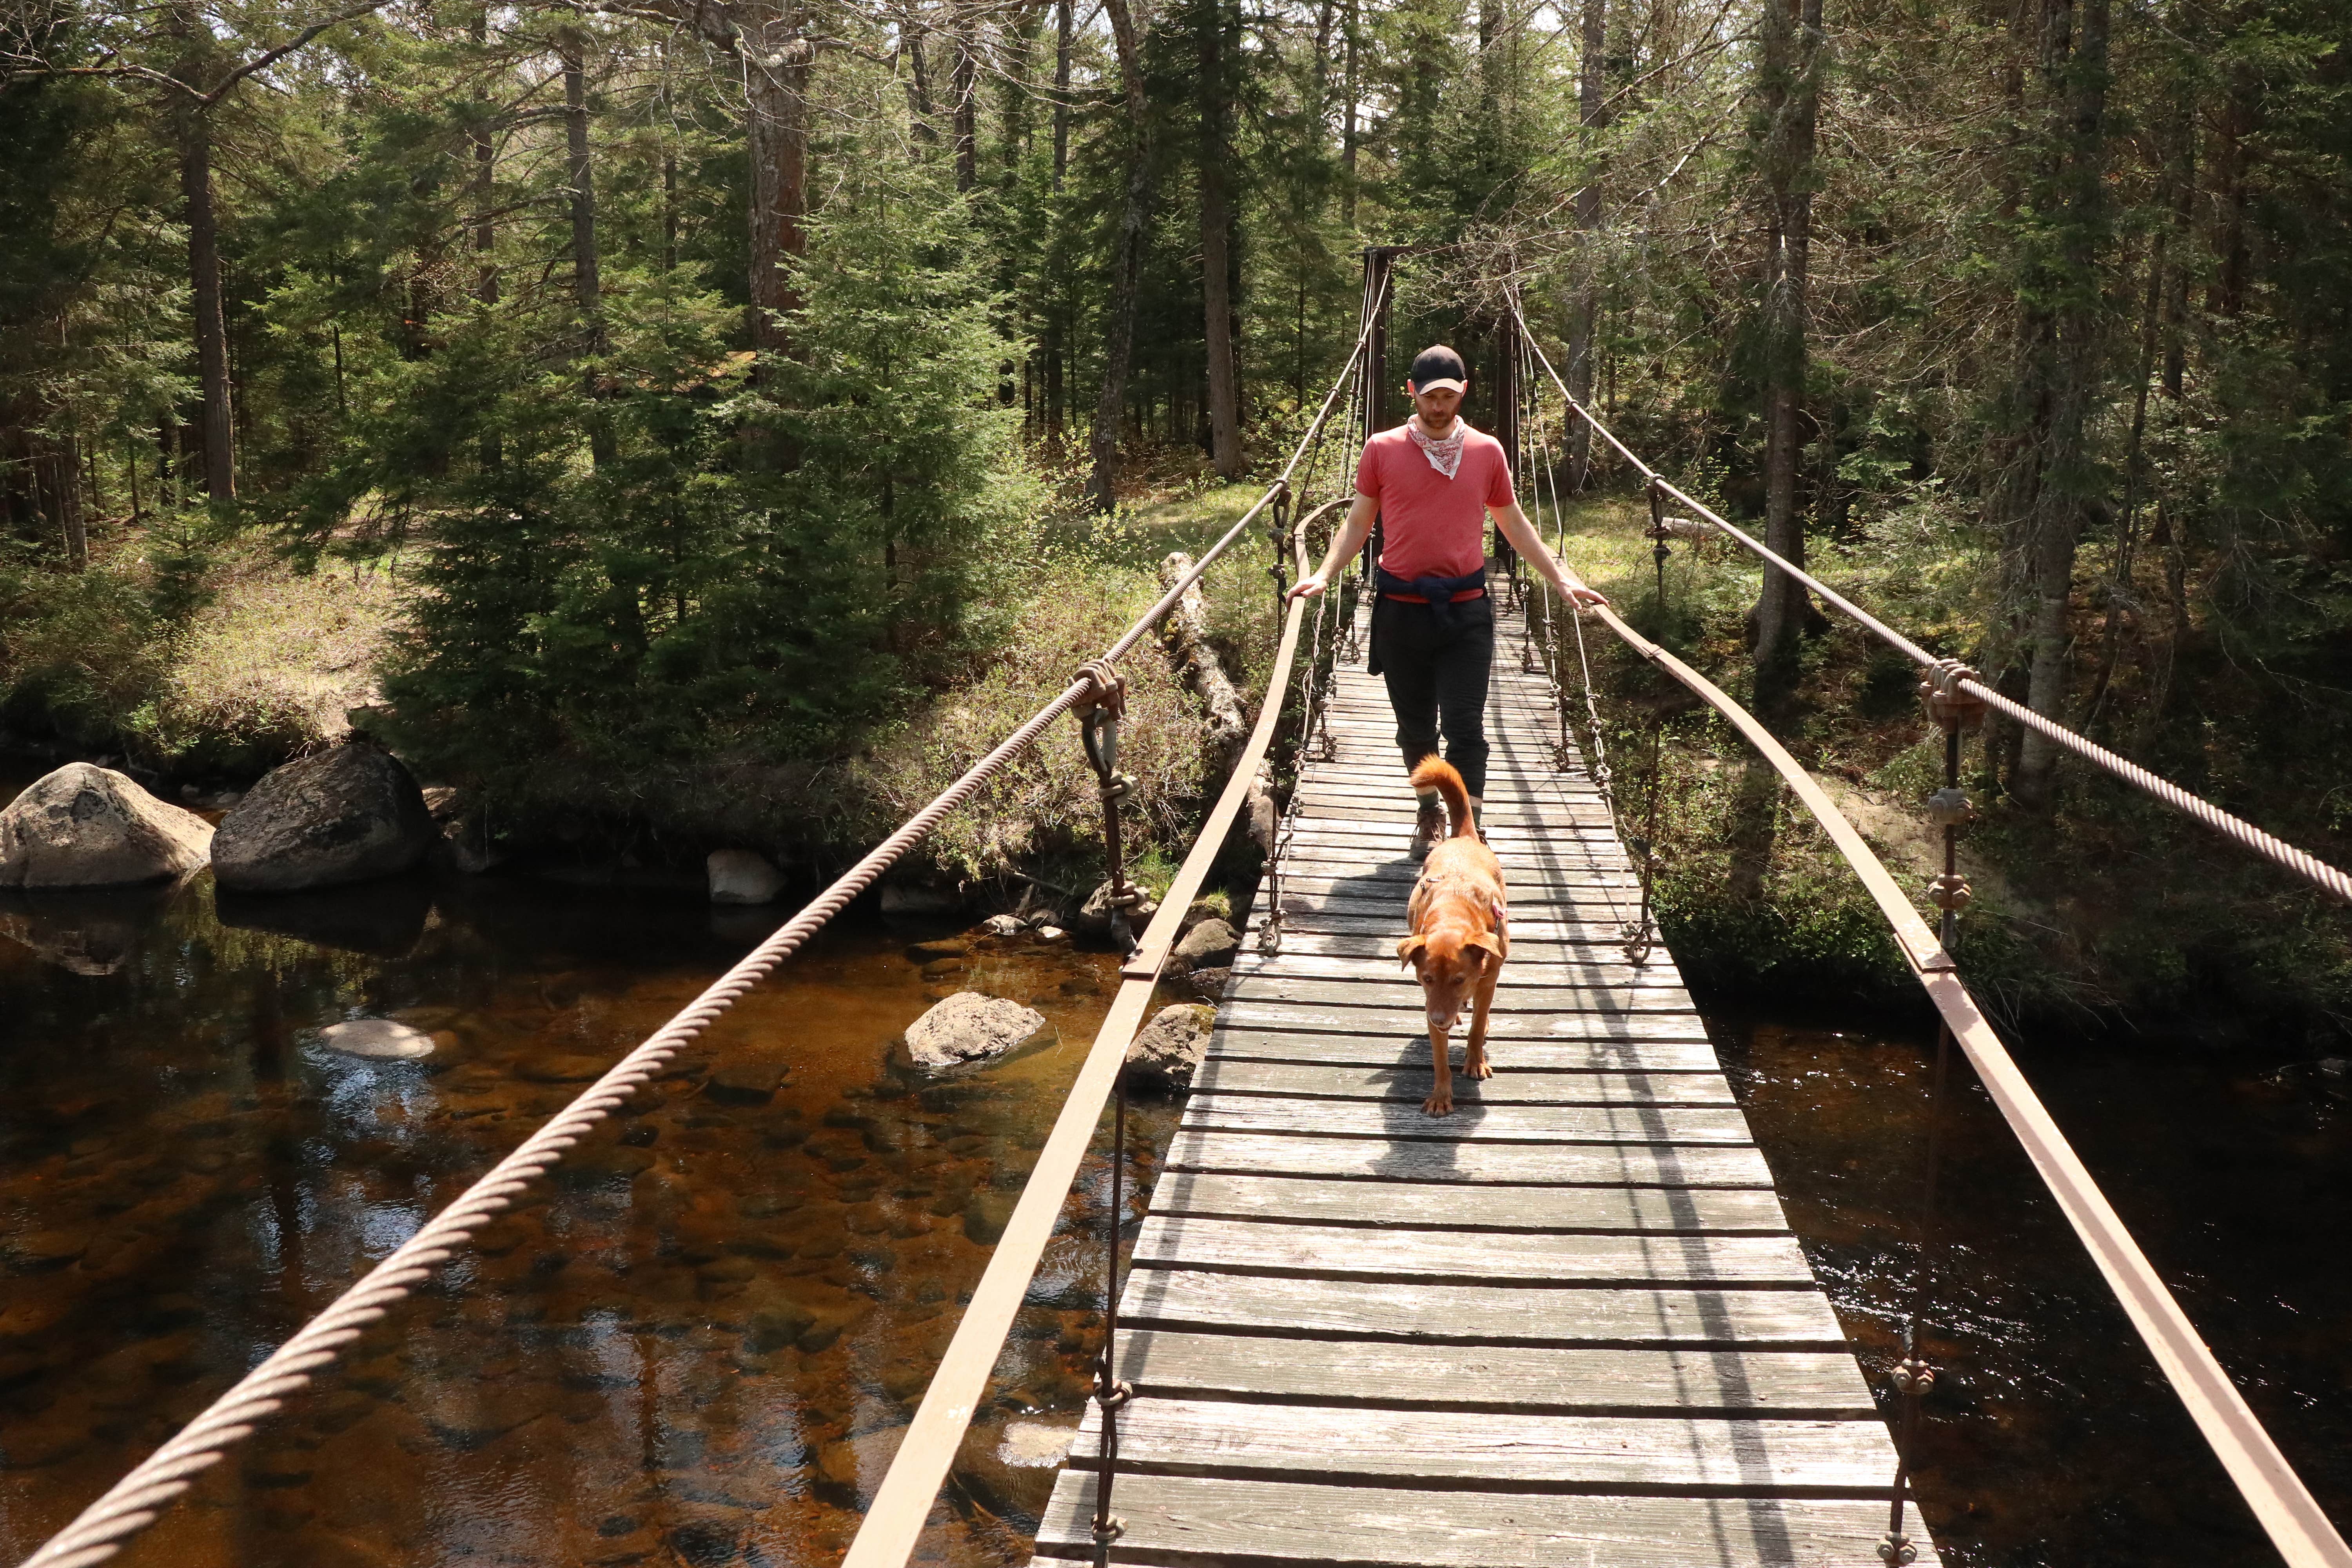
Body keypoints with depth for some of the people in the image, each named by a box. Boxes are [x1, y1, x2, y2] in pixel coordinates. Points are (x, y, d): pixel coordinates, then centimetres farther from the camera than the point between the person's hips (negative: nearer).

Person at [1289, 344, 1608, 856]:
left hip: (1466, 611, -1)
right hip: (1402, 612, 1)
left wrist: (1562, 579, 8)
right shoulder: (1382, 450, 2)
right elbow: (1357, 524, 7)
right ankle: (1429, 813, 33)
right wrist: (1323, 575, -7)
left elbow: (1516, 526, 14)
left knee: (1465, 728, -8)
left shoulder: (1487, 451, 5)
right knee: (1415, 727, 13)